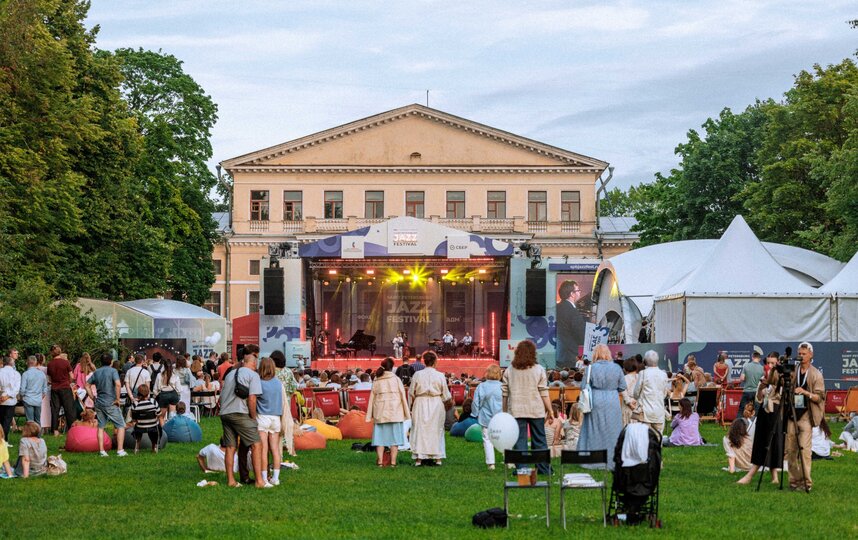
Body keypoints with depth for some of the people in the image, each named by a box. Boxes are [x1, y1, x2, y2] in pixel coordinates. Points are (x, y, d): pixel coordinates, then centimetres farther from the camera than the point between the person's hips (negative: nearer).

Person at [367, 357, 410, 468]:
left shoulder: (376, 381, 3)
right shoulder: (396, 379, -2)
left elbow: (372, 398, 5)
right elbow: (403, 396, -1)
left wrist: (369, 415, 8)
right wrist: (407, 413, 5)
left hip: (380, 413, 2)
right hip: (395, 413, -2)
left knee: (380, 437, 6)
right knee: (394, 437, 3)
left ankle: (380, 461, 0)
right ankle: (393, 462, -1)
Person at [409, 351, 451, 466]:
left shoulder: (417, 375, -5)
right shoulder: (440, 376, -6)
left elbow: (412, 393, 0)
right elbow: (446, 395, 1)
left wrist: (411, 407, 12)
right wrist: (449, 402, 21)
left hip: (420, 405, 0)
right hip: (436, 404, 0)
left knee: (419, 430, 4)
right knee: (436, 430, 9)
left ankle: (419, 458, 0)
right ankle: (437, 458, 10)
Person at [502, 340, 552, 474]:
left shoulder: (509, 371, 2)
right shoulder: (539, 370, -4)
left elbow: (504, 393, 4)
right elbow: (544, 393, -4)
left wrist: (504, 411, 12)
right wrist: (550, 410, 3)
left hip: (516, 411, 0)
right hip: (536, 410, 0)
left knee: (519, 439, 2)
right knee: (539, 439, 9)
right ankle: (543, 469, 14)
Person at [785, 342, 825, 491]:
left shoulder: (816, 375, 1)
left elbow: (820, 397, -4)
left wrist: (805, 392, -19)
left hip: (806, 416, -4)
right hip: (791, 415, 4)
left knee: (804, 449, -12)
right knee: (790, 450, 1)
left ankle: (806, 481, -8)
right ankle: (794, 480, 9)